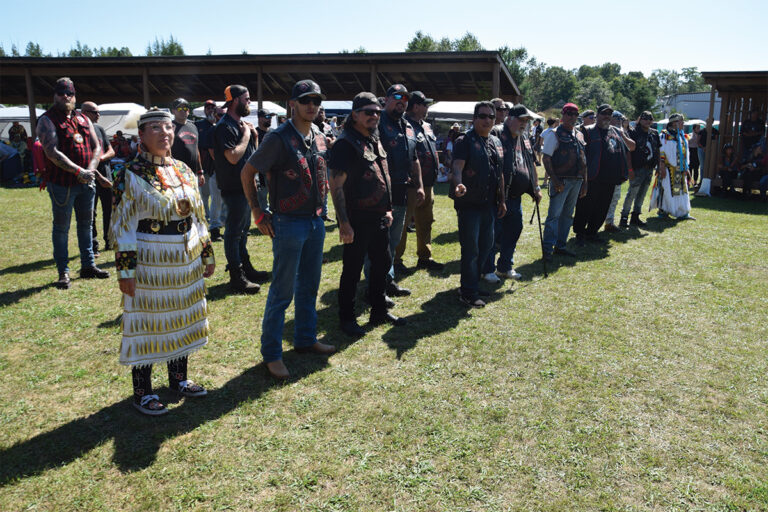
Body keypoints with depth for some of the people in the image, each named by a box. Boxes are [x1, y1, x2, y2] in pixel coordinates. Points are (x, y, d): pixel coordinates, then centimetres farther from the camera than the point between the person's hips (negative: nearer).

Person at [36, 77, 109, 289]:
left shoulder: (83, 119, 13)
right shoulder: (47, 120, -5)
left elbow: (96, 147, 9)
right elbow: (52, 153, -16)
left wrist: (90, 170, -8)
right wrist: (79, 171, -22)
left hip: (86, 183, 6)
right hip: (62, 183, -5)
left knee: (85, 224, 13)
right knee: (61, 227, 2)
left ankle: (88, 265, 24)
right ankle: (63, 272, 9)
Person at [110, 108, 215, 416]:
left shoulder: (184, 171, 7)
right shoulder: (130, 176, -10)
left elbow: (198, 216, 13)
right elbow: (122, 227, -12)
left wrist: (207, 254, 13)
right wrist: (125, 271, -15)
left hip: (186, 262, 6)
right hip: (150, 264, -6)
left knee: (182, 319, 16)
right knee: (147, 322, 5)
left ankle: (178, 378, 34)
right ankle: (142, 393, 21)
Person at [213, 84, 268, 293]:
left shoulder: (241, 123, 14)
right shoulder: (225, 126, -16)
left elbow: (252, 152, 20)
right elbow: (234, 156, -26)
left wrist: (254, 135, 3)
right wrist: (246, 135, -15)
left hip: (245, 185, 10)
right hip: (234, 187, -10)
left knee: (243, 229, 18)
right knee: (234, 231, -3)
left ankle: (246, 268, 29)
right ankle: (236, 277, 2)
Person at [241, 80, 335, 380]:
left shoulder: (320, 138, 9)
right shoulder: (279, 138, -12)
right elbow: (247, 173, -8)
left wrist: (321, 205, 14)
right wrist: (259, 213, -9)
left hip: (316, 221, 7)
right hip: (289, 223, -7)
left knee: (309, 287, 17)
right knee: (283, 291, 0)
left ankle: (306, 339, 32)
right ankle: (272, 353, 12)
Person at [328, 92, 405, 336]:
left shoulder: (376, 141, 14)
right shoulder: (345, 144, -13)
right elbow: (336, 185, -18)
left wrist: (387, 210, 19)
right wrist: (344, 222, -22)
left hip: (379, 217, 9)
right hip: (357, 220, -9)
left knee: (383, 263, 17)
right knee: (352, 270, 2)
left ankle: (379, 311, 33)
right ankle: (346, 318, 17)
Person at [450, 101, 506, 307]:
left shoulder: (496, 142, 15)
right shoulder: (464, 141, -7)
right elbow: (457, 167, -21)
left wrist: (501, 200, 18)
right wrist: (458, 184, -41)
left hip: (489, 204, 8)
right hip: (469, 203, -7)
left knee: (486, 245, 15)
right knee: (470, 248, -3)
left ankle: (472, 283, 30)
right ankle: (469, 292, 8)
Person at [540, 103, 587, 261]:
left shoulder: (579, 135, 15)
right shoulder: (555, 135, -5)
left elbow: (583, 161, 18)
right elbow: (546, 159, -10)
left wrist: (584, 182, 13)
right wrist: (555, 181, -17)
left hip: (576, 181, 7)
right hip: (561, 181, -7)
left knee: (567, 215, 11)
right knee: (554, 214, -8)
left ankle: (560, 246, 20)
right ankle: (547, 249, -4)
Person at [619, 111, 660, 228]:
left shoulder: (654, 133, 13)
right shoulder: (633, 133, -7)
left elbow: (657, 150, 18)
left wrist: (658, 166, 11)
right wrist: (630, 169, -17)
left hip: (649, 169, 7)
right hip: (637, 169, -7)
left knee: (642, 193, 11)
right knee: (632, 193, -7)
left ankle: (635, 217, 19)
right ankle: (624, 217, -1)